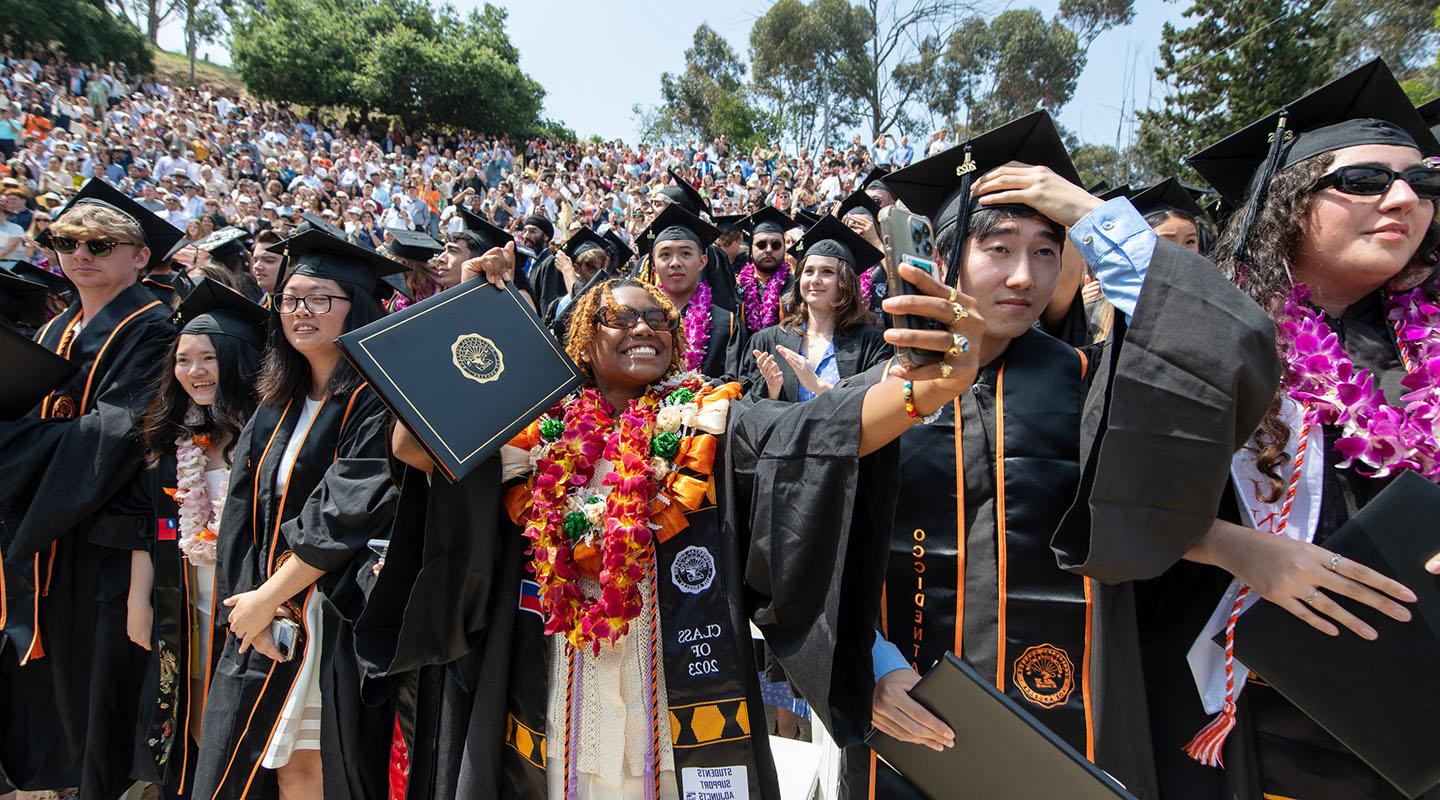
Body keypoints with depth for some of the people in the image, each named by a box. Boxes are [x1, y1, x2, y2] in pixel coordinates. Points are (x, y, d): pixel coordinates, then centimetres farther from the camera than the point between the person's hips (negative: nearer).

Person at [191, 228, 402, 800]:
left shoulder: (377, 402, -12)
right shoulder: (277, 408, 11)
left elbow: (350, 515, -18)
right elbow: (243, 513, 8)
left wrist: (265, 599, -11)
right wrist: (250, 602, -6)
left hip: (342, 622, -6)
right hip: (267, 621, 6)